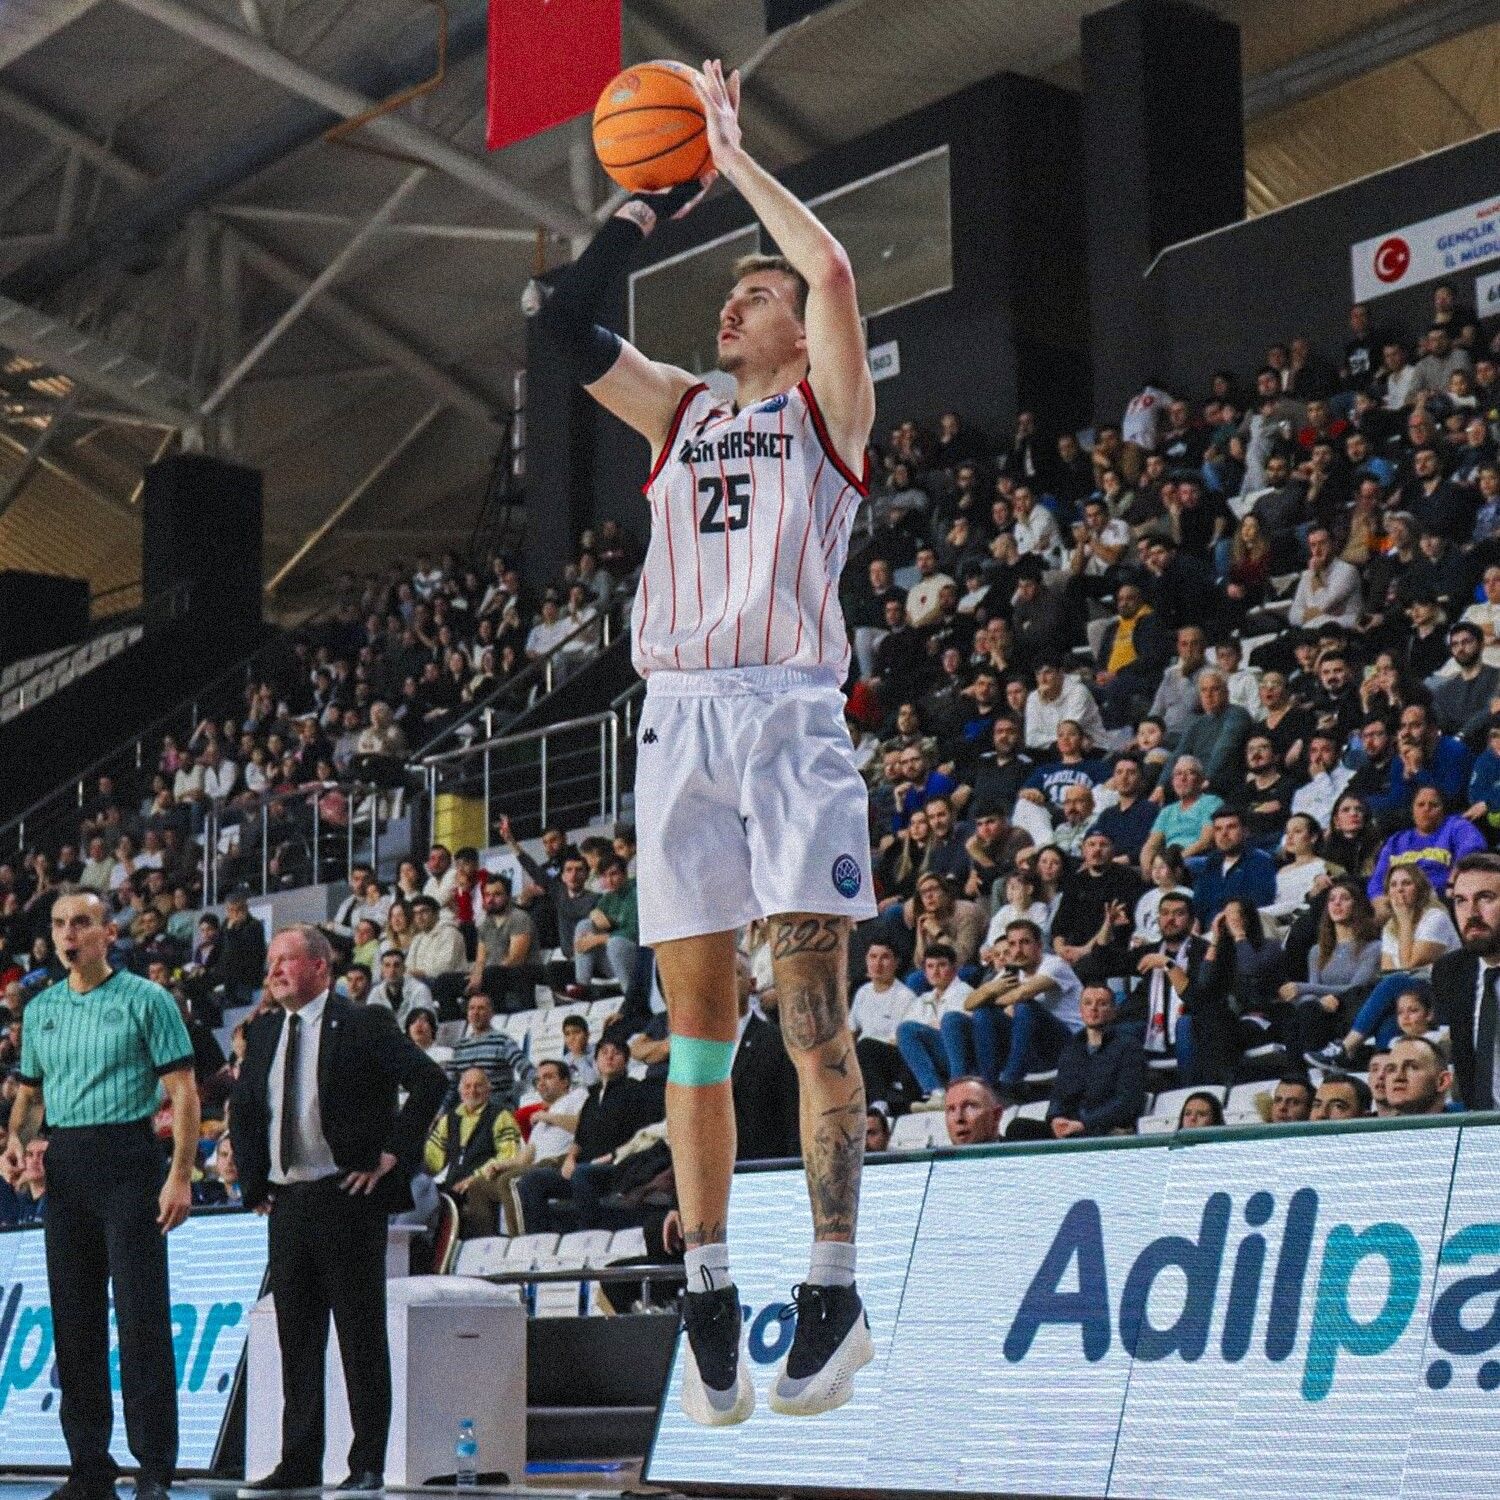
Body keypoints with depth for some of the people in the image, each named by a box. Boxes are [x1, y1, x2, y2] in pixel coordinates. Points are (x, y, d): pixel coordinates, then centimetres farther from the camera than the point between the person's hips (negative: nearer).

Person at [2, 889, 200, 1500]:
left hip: (126, 1158, -6)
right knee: (74, 1319, 7)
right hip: (63, 1164, 6)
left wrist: (181, 1175, -14)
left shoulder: (146, 999, -2)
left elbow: (183, 1090, -6)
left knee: (141, 1316, -8)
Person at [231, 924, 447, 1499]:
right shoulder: (263, 1032, 13)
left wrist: (392, 1154, -14)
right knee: (296, 1337, 9)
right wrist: (253, 1183, 14)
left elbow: (430, 1081, -14)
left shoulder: (363, 1025, -6)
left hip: (348, 1198, -6)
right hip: (286, 1203, 6)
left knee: (362, 1337, -2)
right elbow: (242, 1109, 25)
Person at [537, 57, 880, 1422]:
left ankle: (835, 1290, -8)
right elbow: (564, 325, 13)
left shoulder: (828, 408, 10)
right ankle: (709, 1298, 4)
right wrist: (649, 203, 14)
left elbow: (834, 268, -6)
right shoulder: (681, 414, 22)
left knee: (812, 1008, -9)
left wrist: (733, 154, 5)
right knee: (695, 1017, 2)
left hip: (791, 714, -4)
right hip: (679, 720, 5)